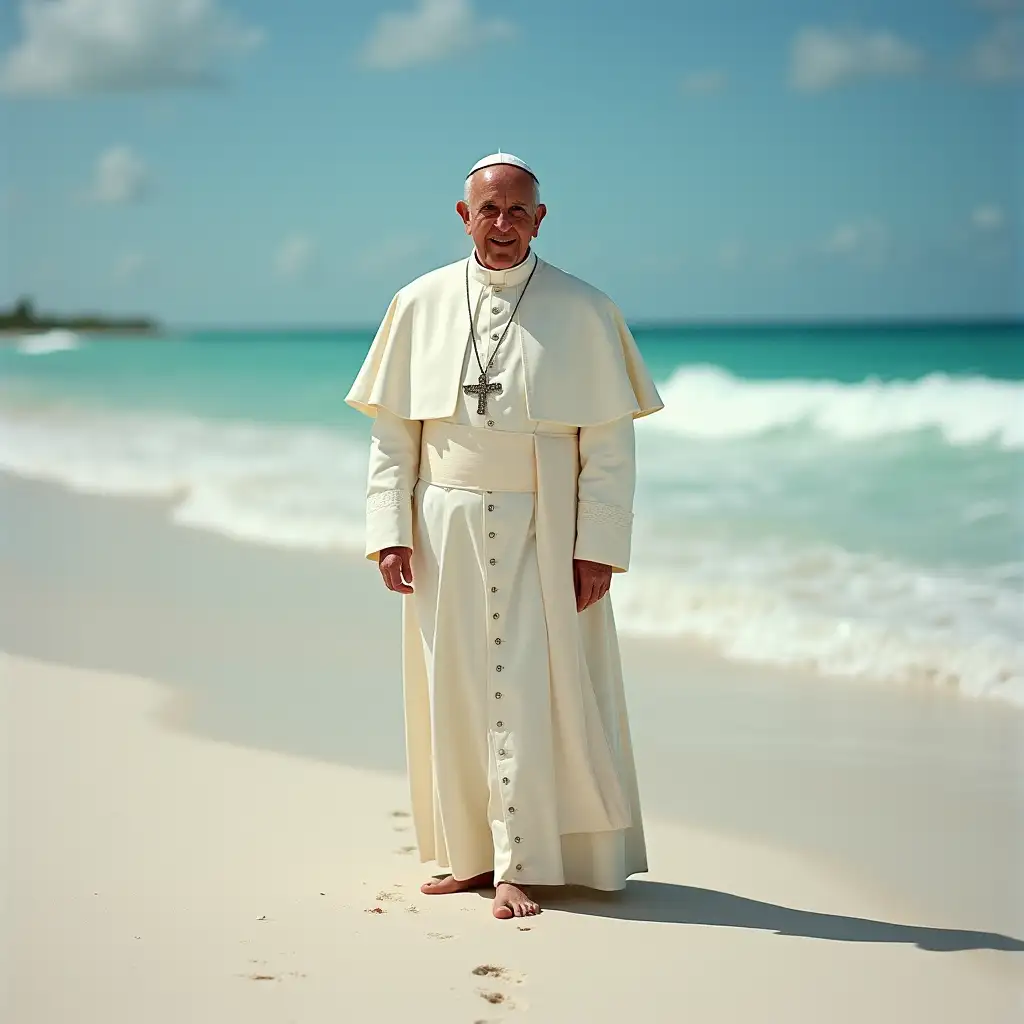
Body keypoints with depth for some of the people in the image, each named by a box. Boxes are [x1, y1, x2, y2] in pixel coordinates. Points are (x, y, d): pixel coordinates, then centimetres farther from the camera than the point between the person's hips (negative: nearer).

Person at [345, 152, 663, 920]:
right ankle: (471, 853, 16)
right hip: (446, 529, 3)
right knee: (454, 692, 6)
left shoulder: (580, 312, -2)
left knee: (527, 693, -5)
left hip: (540, 532, -3)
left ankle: (517, 868, 0)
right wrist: (390, 529, 0)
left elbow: (609, 440, -2)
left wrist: (599, 546, -7)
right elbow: (392, 430, 8)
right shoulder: (420, 306, 5)